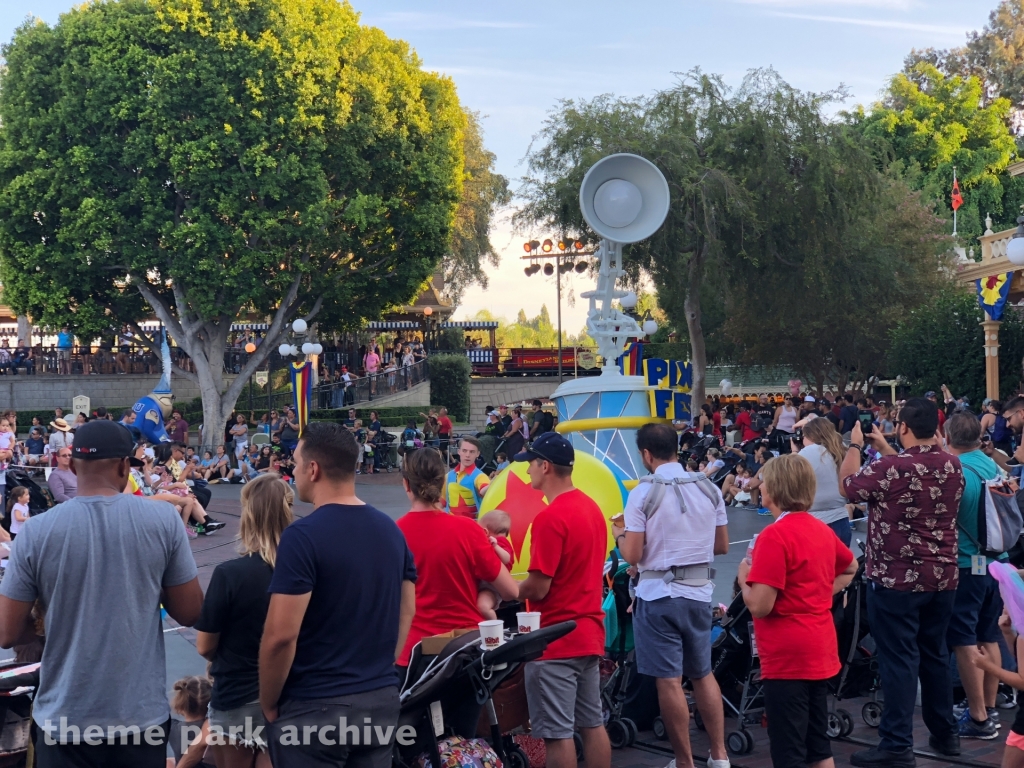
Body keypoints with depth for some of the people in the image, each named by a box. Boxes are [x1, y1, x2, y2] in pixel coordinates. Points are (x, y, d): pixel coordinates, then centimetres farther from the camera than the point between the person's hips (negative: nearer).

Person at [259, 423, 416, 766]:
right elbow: (407, 612, 12)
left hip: (315, 707, -6)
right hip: (382, 699, 6)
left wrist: (268, 704, -6)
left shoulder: (303, 535, -17)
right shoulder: (391, 530, 4)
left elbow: (281, 635, -19)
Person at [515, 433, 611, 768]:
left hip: (555, 640, -9)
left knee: (556, 732, -1)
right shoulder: (592, 507, 8)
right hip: (589, 633, 9)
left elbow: (538, 587, -20)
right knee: (593, 724, 14)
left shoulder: (550, 517, -20)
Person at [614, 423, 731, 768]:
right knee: (703, 674, 18)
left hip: (659, 596, -5)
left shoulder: (643, 493, -12)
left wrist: (619, 535, 8)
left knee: (669, 681, 3)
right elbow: (722, 546, 8)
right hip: (699, 593, 5)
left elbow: (633, 556, -12)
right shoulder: (709, 488, 2)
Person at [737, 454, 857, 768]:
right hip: (820, 651, 8)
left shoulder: (774, 535, -18)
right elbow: (850, 568, 28)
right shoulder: (821, 530, 7)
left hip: (787, 655, -8)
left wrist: (745, 576, -4)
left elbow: (760, 606, -21)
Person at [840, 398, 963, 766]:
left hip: (897, 579, -6)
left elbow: (848, 486, -2)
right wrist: (885, 449, 22)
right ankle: (945, 733, 27)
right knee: (935, 654, 17)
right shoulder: (953, 465, 1)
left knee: (899, 659, -3)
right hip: (942, 576, 6)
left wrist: (855, 445, 11)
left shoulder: (889, 468, -19)